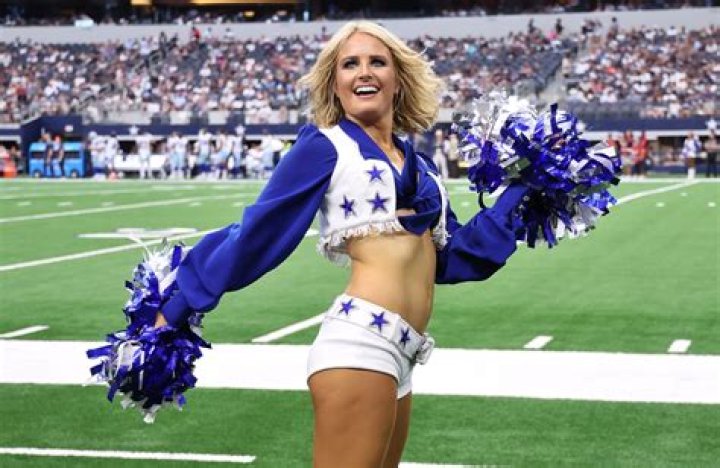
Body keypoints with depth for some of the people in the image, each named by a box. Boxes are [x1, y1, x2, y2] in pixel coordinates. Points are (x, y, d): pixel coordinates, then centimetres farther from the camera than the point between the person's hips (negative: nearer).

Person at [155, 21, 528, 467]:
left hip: (399, 356, 8)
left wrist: (519, 191, 23)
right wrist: (177, 309, 2)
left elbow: (453, 256, 22)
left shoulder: (421, 166, 20)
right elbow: (255, 233, 1)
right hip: (361, 343, -7)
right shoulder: (327, 147, 1)